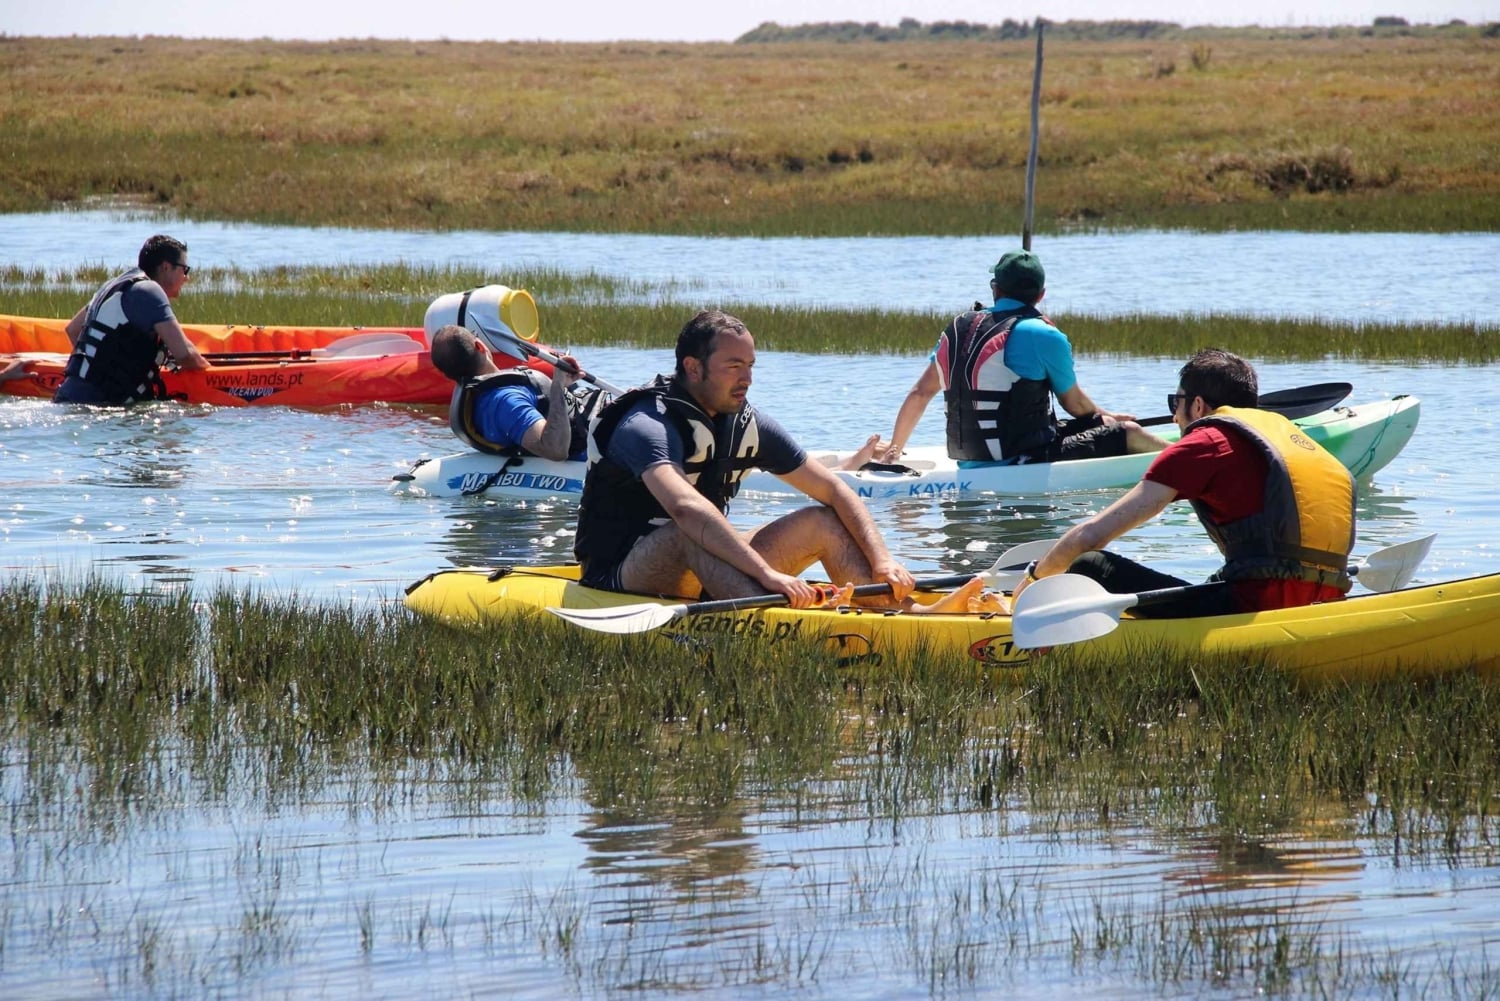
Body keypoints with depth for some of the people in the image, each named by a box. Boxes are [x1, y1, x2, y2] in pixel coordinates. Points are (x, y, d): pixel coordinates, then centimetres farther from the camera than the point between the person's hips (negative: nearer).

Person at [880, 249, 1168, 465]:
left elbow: (920, 393, 13)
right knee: (1129, 433, 3)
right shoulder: (1045, 336, -11)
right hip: (1024, 463, -7)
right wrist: (1105, 418, 25)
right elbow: (1075, 404, 3)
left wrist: (894, 449, 26)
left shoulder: (957, 329, 7)